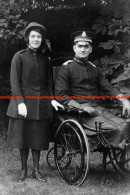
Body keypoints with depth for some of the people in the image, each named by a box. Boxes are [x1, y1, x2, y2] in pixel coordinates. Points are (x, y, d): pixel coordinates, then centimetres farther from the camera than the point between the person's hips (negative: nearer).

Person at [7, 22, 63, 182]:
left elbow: (49, 81, 12)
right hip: (23, 101, -3)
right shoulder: (19, 56, -3)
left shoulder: (44, 58, 9)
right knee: (23, 136, 3)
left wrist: (52, 99, 0)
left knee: (38, 137, 6)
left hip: (41, 103, 3)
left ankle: (36, 170, 16)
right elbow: (14, 82, -8)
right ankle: (23, 169, 17)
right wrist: (20, 102, -17)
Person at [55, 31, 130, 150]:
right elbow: (61, 95, -3)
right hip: (78, 111, -6)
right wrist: (81, 107, -17)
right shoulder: (66, 68, 6)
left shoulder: (94, 69, 23)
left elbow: (108, 88, 16)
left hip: (98, 108, 6)